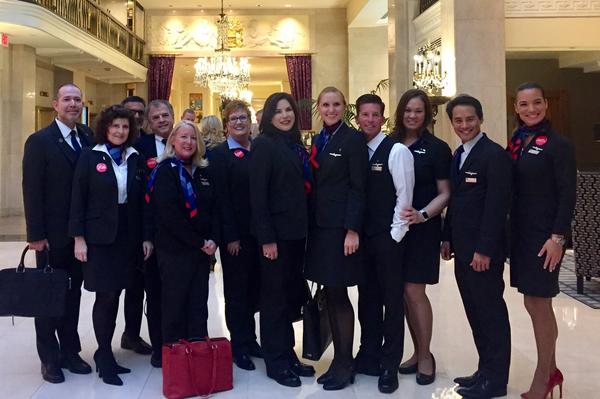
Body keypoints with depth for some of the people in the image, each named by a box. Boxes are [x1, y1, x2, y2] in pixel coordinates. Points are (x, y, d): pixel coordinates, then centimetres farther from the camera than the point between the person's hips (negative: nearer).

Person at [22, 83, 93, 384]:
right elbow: (32, 190, -11)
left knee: (73, 293, 13)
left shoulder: (88, 138, 5)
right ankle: (50, 358, 20)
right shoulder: (39, 141, -8)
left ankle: (70, 351, 26)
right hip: (52, 234, -4)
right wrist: (36, 234, -15)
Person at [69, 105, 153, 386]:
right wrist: (79, 238, -10)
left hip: (128, 236, 3)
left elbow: (142, 201, 7)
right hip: (99, 236, -3)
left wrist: (147, 236, 3)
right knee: (105, 296, -2)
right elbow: (78, 199, -4)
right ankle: (105, 357, 13)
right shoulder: (90, 157, -2)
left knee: (114, 295, 8)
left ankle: (104, 353, 22)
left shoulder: (135, 159, 8)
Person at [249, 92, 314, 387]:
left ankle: (288, 355, 24)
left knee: (291, 295, 13)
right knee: (274, 297, 2)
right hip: (275, 233, -7)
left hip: (296, 231, 7)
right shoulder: (263, 145, -9)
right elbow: (257, 194, -14)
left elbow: (302, 189, 13)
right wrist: (266, 237, -18)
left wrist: (303, 229, 7)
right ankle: (276, 362, 13)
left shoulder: (296, 145, 12)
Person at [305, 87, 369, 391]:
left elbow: (358, 188, -11)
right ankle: (338, 358, 21)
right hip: (319, 226, 7)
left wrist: (352, 230, -18)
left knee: (338, 295, -2)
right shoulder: (318, 140, 14)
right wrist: (311, 224, 9)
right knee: (330, 295, 11)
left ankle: (345, 364, 10)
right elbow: (314, 185, 13)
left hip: (341, 226, -7)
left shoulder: (353, 139, -6)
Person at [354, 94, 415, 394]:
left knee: (392, 300, 3)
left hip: (389, 237, -5)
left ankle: (389, 366, 14)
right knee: (368, 297, 14)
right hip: (363, 236, 6)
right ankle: (368, 357, 27)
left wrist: (394, 235, -12)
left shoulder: (397, 151, -8)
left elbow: (404, 196, -10)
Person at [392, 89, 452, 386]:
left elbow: (445, 193, -5)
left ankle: (426, 356, 13)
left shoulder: (436, 148, -4)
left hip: (422, 229, -4)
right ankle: (418, 352, 24)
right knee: (403, 294, 9)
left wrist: (423, 214, -20)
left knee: (414, 292, -4)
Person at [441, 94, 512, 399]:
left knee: (491, 312, 2)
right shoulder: (458, 155, 14)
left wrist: (484, 249, -20)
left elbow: (497, 206, -18)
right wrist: (447, 237, 13)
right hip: (463, 248, 8)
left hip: (483, 250, -8)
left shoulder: (494, 155, -13)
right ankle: (485, 370, 26)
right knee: (475, 313, 14)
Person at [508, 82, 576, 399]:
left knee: (539, 305, 1)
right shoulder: (515, 143, 9)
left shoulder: (558, 145, -9)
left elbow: (567, 195, -13)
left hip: (544, 236, -7)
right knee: (533, 304, 13)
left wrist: (557, 237, -18)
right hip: (520, 233, 7)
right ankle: (551, 370, 29)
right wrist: (509, 232, 9)